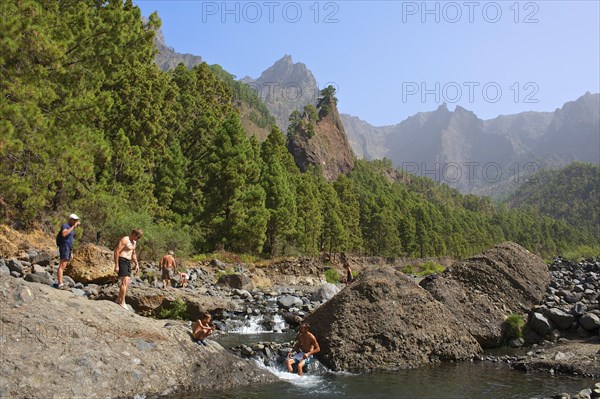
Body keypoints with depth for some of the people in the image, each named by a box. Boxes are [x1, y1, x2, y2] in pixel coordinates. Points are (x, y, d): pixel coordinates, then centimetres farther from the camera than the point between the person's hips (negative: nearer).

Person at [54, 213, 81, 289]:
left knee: (63, 266, 8)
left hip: (68, 249, 9)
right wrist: (73, 227, -25)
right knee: (62, 266, -13)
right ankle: (60, 284, -18)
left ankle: (59, 283, 10)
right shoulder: (65, 225, -6)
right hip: (64, 247, -9)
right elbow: (63, 234, -28)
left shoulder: (71, 229, 21)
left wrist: (71, 253, 22)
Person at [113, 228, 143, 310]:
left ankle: (118, 299, 21)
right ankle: (122, 302, -10)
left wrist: (137, 264, 19)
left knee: (127, 282, 10)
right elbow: (116, 252, -18)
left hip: (128, 262, 9)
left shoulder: (134, 242, 15)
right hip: (122, 261, -9)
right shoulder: (124, 240, -14)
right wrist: (116, 265, -21)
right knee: (124, 281, -14)